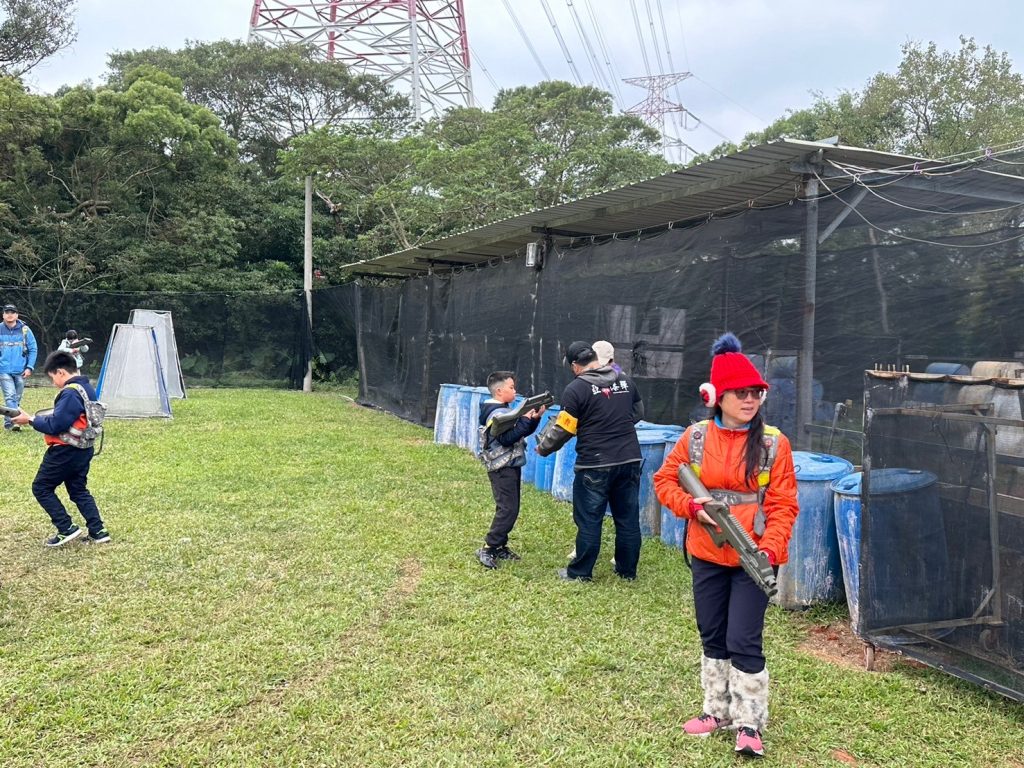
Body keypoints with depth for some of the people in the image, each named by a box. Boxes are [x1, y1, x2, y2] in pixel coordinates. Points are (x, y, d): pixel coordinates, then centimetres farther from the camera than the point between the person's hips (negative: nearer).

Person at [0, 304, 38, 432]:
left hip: (20, 371, 2)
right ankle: (14, 421, -19)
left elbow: (33, 349, 3)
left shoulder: (25, 330, 2)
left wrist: (29, 367, -5)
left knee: (17, 398, 8)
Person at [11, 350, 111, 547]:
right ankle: (98, 531, 12)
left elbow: (54, 426, -21)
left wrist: (30, 419, -9)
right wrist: (41, 418, 11)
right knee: (79, 491, 18)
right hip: (83, 450, 9)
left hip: (65, 452, -9)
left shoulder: (70, 393, -21)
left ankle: (67, 529, 3)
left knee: (41, 488, 6)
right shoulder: (87, 388, 8)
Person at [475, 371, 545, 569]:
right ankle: (487, 549, -9)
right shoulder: (497, 414, -17)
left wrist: (534, 418, 1)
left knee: (509, 509, 12)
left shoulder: (504, 411, 14)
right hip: (503, 469, -10)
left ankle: (500, 547, 19)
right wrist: (525, 419, -23)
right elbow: (507, 438, -26)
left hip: (510, 467, 10)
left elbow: (523, 432, 16)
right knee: (508, 510, -12)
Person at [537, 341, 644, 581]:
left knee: (589, 520, 5)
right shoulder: (624, 381, 8)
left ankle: (580, 572, 15)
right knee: (628, 518, 13)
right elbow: (639, 412, 23)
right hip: (629, 461, 5)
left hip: (595, 465, -5)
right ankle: (627, 570, 25)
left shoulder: (577, 388, -9)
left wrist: (543, 447, 8)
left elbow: (563, 428, -8)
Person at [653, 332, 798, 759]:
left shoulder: (773, 442, -9)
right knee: (712, 638, 16)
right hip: (707, 556, 3)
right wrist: (693, 506, -13)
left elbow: (783, 504, -8)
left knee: (743, 642, -2)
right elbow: (665, 480, 5)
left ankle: (749, 724, 15)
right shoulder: (695, 437, -4)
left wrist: (769, 550, -19)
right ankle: (717, 710, 33)